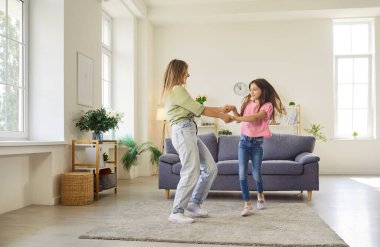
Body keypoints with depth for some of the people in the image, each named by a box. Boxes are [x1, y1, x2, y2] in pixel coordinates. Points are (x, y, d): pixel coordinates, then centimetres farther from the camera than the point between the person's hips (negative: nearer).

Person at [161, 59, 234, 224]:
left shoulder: (174, 90, 24)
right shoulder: (177, 89, -8)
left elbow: (196, 109, 23)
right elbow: (199, 110, -8)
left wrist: (220, 109, 21)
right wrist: (221, 116, 2)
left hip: (190, 133, 10)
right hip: (183, 132, -10)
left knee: (210, 168, 8)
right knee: (191, 173, -13)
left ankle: (194, 202, 18)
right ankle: (176, 213, -5)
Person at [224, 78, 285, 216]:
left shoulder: (267, 105, -8)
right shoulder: (247, 102, 8)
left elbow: (254, 118, -24)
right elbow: (239, 118, 2)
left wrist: (236, 117, -31)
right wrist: (233, 109, -15)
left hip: (257, 143, -3)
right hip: (244, 140, 3)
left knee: (256, 174, 4)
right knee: (242, 172, -10)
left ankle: (260, 195, 36)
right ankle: (247, 204, -3)